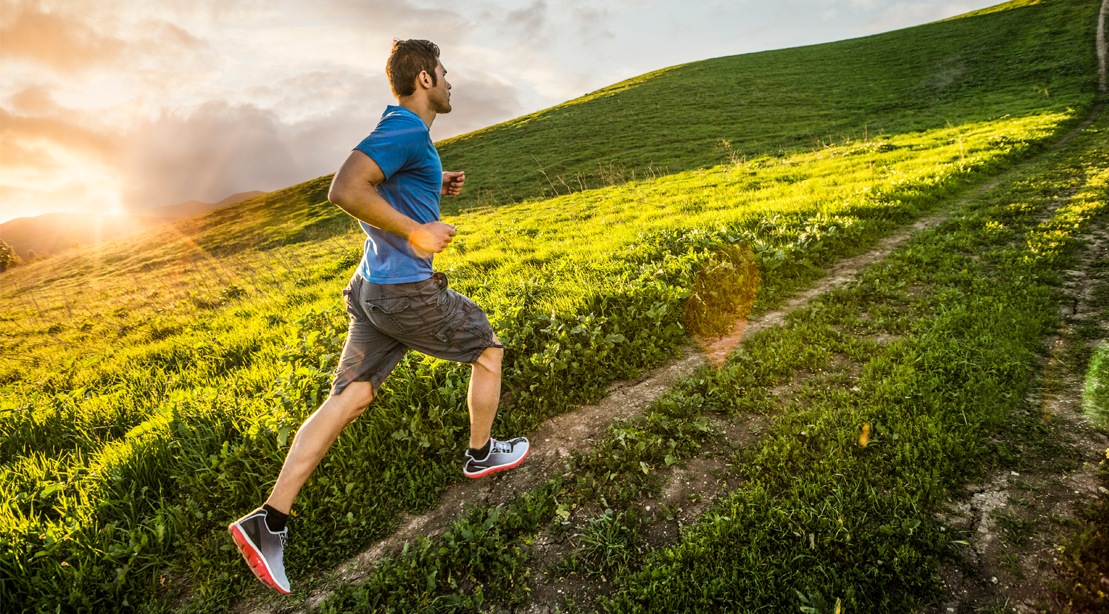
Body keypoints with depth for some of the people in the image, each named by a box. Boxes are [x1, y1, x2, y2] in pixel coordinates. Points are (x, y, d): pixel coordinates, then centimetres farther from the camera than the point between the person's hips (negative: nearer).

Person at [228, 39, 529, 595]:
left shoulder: (398, 132, 16)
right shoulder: (406, 130, -15)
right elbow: (344, 190, -27)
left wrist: (437, 189, 17)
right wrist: (415, 232, -22)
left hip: (372, 289, 9)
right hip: (408, 292, -9)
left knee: (348, 399, 5)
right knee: (488, 351, 14)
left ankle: (269, 522, 3)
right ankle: (481, 454, 33)